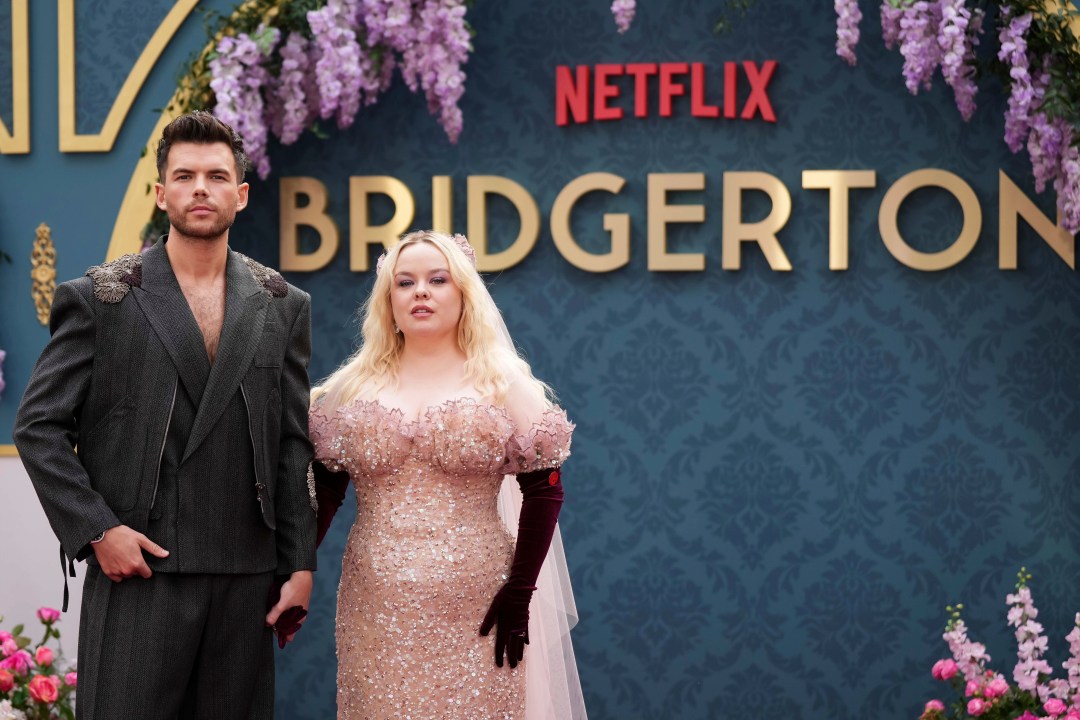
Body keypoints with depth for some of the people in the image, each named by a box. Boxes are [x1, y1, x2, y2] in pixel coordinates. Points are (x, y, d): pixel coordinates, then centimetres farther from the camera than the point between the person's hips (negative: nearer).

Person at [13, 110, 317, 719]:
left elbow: (296, 446, 10)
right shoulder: (99, 299, 3)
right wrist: (96, 530, -9)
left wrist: (300, 565, 4)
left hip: (247, 579, 3)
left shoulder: (284, 308, 11)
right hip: (138, 572, -2)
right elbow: (38, 427, 1)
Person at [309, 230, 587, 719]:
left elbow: (544, 492, -2)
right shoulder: (352, 387, 7)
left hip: (474, 612, -2)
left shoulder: (502, 381, 1)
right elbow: (323, 493, 8)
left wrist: (520, 593, -9)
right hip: (377, 611, 2)